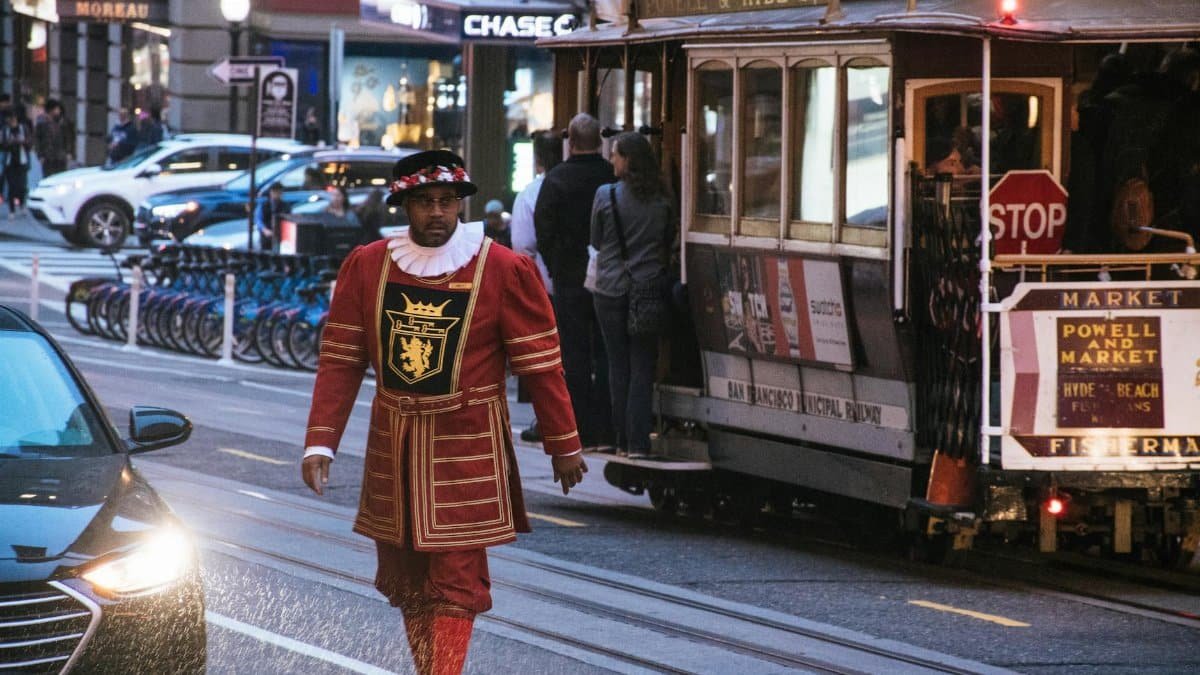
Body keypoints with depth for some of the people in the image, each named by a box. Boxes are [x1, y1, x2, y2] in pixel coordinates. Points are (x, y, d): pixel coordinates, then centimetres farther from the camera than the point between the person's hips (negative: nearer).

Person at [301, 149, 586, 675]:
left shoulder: (505, 271, -8)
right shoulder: (366, 266, 0)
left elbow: (541, 365, -3)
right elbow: (341, 361, 3)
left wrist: (563, 445, 1)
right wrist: (321, 443, -4)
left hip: (467, 447, -4)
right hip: (393, 445, 4)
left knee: (457, 579, -6)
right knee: (406, 579, 11)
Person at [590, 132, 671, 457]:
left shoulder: (605, 196, -8)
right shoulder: (661, 200, -1)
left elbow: (596, 241, 4)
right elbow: (667, 244, 10)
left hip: (611, 290, -1)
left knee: (618, 366, 8)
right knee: (642, 367, 2)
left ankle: (623, 439, 9)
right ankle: (638, 441, -2)